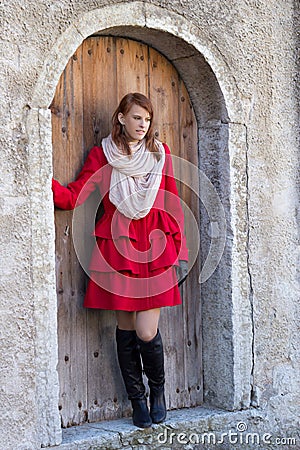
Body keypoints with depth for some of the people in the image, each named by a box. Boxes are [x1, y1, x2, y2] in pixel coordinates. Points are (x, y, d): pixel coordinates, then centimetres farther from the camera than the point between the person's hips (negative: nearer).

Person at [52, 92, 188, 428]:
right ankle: (137, 400, 23)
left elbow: (173, 205, 10)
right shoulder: (102, 155, 5)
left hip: (156, 248, 0)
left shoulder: (160, 153, 9)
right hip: (117, 249, 0)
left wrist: (180, 251, 7)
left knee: (147, 332, -6)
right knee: (126, 329, 5)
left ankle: (158, 389, 22)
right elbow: (72, 197, -4)